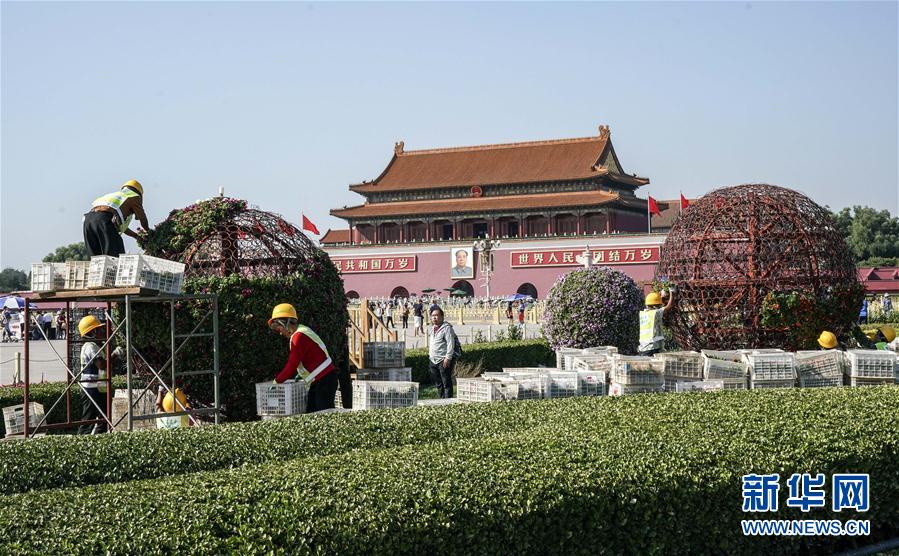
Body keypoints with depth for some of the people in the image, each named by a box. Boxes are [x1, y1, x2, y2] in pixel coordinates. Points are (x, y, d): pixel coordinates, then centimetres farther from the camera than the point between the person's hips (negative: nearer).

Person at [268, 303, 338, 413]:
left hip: (324, 381, -10)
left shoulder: (299, 336, -18)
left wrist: (278, 380, -7)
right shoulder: (303, 331, 14)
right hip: (317, 381, 10)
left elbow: (292, 365, -18)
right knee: (310, 412, 8)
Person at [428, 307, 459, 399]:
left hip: (443, 360, -9)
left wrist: (448, 358, -22)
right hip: (433, 360, 9)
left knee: (446, 383, -6)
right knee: (438, 384, 13)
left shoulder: (447, 328, -11)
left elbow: (450, 344, -17)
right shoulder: (434, 328, 16)